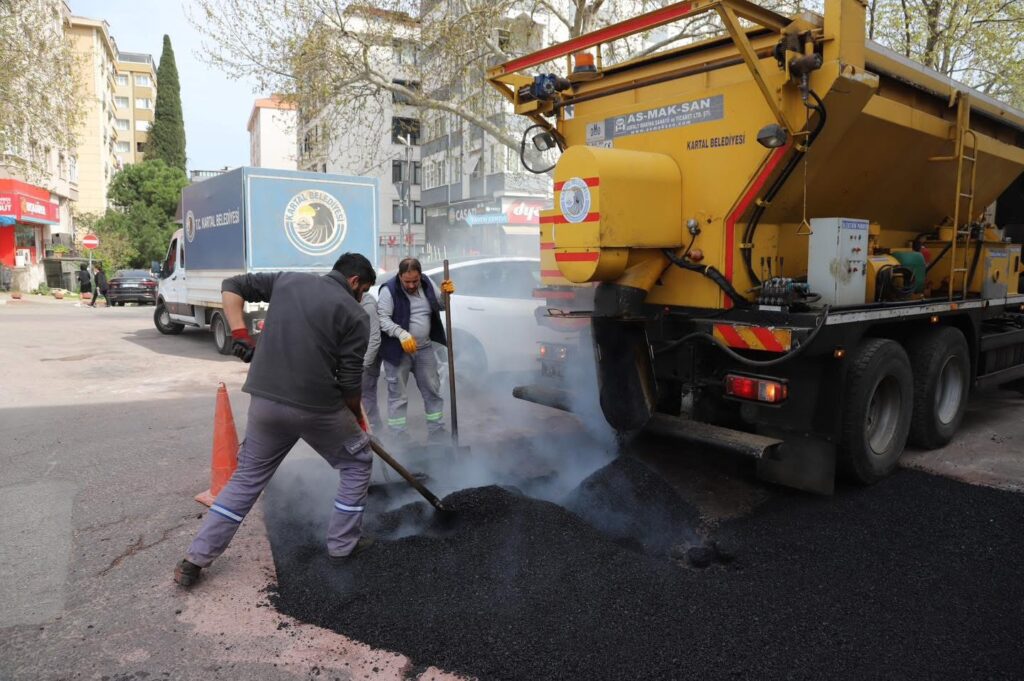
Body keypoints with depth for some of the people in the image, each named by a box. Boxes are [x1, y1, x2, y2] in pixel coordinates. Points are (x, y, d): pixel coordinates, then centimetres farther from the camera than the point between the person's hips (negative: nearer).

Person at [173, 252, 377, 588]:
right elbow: (350, 381, -4)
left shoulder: (287, 280, 12)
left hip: (266, 402, 5)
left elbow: (232, 286, 14)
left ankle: (194, 560, 19)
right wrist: (355, 415, 13)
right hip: (318, 407, -4)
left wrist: (240, 335, 9)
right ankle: (343, 545, 24)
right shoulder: (355, 315, -2)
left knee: (246, 477, 19)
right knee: (357, 462, 20)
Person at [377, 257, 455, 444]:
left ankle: (437, 433, 25)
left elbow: (439, 306, 11)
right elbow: (382, 318, -18)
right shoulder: (389, 290, -15)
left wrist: (445, 294, -10)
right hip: (398, 351, -5)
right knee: (397, 395, 3)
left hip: (424, 348, 5)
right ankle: (397, 436, 13)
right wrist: (401, 333, -32)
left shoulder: (427, 283, 1)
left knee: (432, 390, 12)